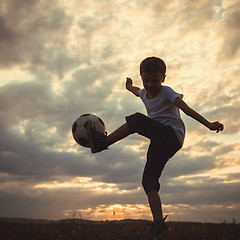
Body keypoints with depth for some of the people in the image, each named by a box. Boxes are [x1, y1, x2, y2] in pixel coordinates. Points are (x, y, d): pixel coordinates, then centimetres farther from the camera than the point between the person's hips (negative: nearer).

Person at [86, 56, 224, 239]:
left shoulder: (166, 92, -2)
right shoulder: (144, 93, 18)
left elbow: (186, 108, -16)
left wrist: (208, 124, -28)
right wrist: (129, 86, 67)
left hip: (173, 136, -7)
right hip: (160, 143, 8)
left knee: (137, 119, -27)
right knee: (149, 181, -8)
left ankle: (102, 141, -21)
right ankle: (159, 223, -13)